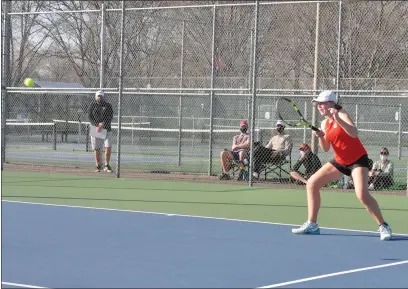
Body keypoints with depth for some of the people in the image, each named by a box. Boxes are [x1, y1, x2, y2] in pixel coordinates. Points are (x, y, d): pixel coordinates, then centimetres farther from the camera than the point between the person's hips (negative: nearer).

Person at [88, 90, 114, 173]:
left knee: (108, 147, -11)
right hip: (95, 129, 0)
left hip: (106, 129, 0)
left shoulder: (107, 105, 6)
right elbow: (90, 117, -2)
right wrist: (97, 125, -17)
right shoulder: (92, 105, 7)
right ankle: (98, 166, 14)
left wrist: (102, 125, -18)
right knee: (96, 149, 2)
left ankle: (106, 165, 1)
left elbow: (110, 117, -4)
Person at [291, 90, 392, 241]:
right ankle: (312, 224, 10)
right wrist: (320, 137, -15)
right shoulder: (324, 123, 6)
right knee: (312, 183, 3)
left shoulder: (341, 113, -15)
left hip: (358, 160, -8)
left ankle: (383, 226, -12)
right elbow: (326, 149, 5)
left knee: (362, 194, -26)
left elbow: (354, 133, -31)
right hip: (340, 161, 8)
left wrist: (337, 119, -40)